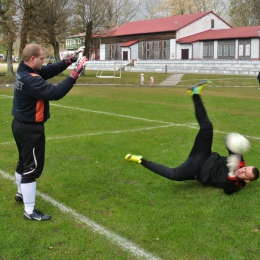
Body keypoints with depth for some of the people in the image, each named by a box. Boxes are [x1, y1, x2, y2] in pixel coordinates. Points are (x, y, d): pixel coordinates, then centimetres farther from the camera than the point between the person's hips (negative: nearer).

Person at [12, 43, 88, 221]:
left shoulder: (24, 71, 3)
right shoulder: (30, 79, -27)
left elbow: (49, 71, 9)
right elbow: (54, 93, -34)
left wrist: (67, 62, -4)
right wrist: (74, 75, -30)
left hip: (21, 125, 10)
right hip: (30, 129, -10)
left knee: (24, 162, 26)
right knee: (32, 167, -3)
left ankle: (22, 193, 47)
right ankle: (29, 211, 5)